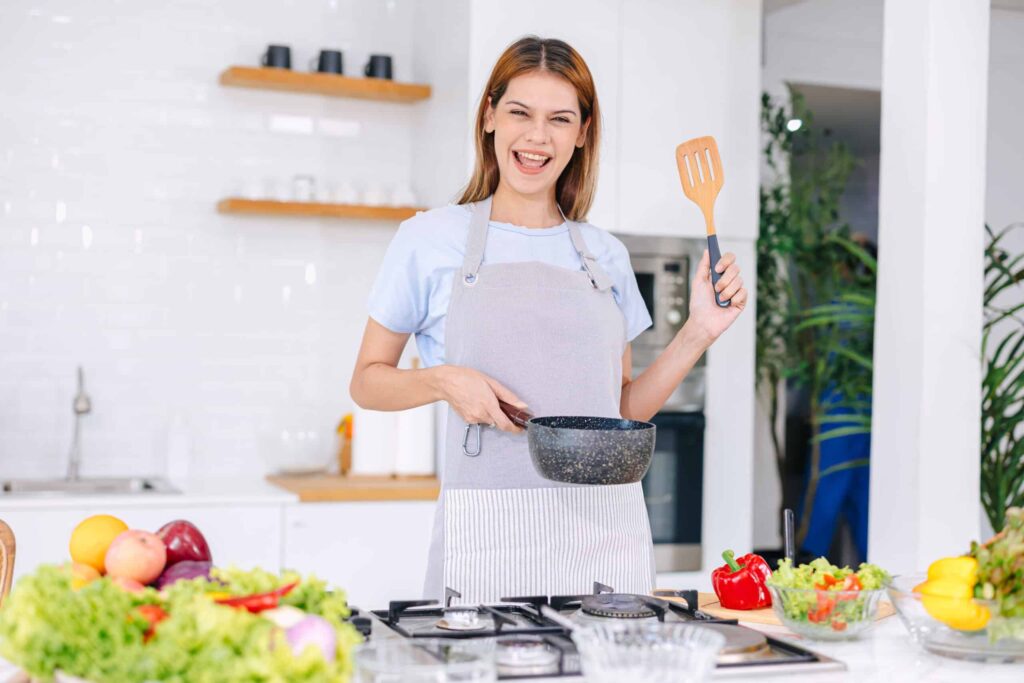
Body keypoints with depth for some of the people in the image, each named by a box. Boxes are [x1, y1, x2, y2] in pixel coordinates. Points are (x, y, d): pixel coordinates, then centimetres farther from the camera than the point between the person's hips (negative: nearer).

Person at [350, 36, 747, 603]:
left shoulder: (605, 256, 13)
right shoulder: (431, 240, 3)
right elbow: (366, 382, 7)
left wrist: (699, 332, 4)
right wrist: (444, 381, -12)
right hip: (488, 534, -3)